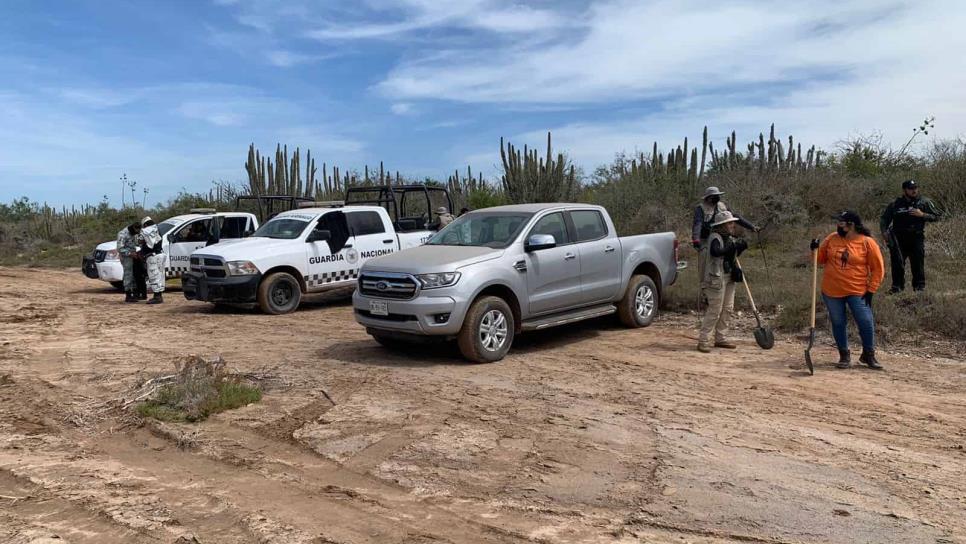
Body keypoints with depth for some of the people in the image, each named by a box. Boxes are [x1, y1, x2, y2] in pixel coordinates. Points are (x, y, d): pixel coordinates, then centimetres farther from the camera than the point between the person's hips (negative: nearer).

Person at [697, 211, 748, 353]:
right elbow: (715, 251, -34)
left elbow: (733, 255, 22)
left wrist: (740, 247, 4)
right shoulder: (715, 237, -14)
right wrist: (733, 246, -35)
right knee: (715, 309, -9)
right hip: (717, 278, -9)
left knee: (728, 309, 11)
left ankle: (721, 338, 21)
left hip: (729, 277, 9)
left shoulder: (730, 238, 13)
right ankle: (703, 340, -5)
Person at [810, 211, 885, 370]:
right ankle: (844, 356, 23)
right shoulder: (832, 238, 3)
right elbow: (820, 259, 13)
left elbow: (878, 268, -3)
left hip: (857, 292, -3)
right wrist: (815, 250, -8)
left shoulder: (867, 242, -7)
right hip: (832, 291, 3)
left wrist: (871, 290, -8)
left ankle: (868, 355, 16)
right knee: (838, 324, 9)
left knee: (866, 322, -4)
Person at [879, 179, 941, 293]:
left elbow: (936, 216, 5)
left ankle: (920, 286, 14)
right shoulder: (895, 205, 5)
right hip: (899, 240, 1)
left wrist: (922, 215, -11)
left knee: (918, 263, 1)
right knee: (897, 263, 0)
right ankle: (897, 285, 10)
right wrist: (884, 232, -5)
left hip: (917, 239, -1)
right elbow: (884, 219, 11)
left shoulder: (924, 203, 5)